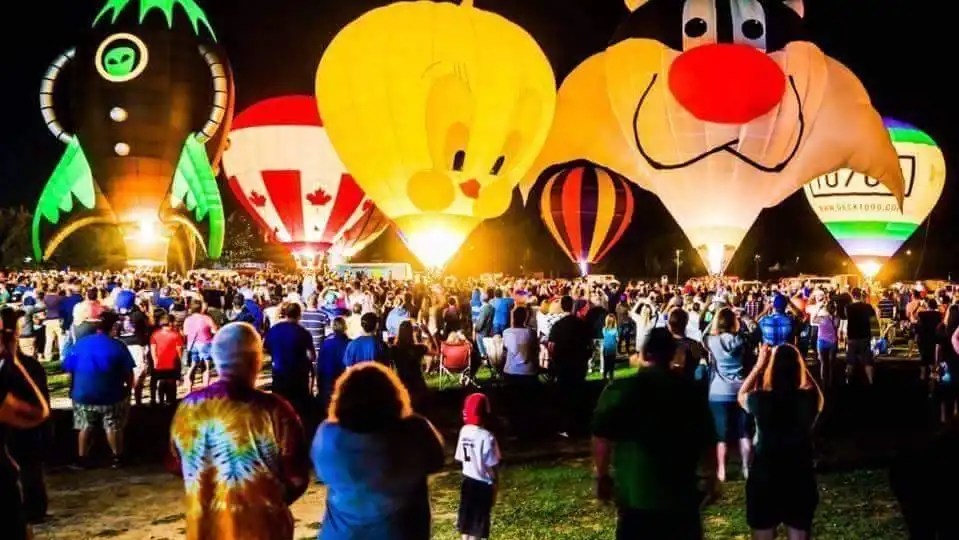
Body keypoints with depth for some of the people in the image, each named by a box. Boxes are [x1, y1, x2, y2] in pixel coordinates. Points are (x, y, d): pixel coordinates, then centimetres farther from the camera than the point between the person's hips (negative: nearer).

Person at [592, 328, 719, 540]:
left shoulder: (619, 390, -8)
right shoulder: (691, 391, 1)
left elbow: (602, 438, -6)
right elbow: (708, 442, 6)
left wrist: (602, 477, 7)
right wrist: (710, 478, 20)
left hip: (636, 495, -2)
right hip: (682, 495, 2)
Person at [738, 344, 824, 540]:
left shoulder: (761, 400, -16)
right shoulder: (809, 399, -12)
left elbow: (741, 396, 9)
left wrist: (759, 364, 10)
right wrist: (794, 358, 11)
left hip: (764, 480, -2)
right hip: (800, 480, 2)